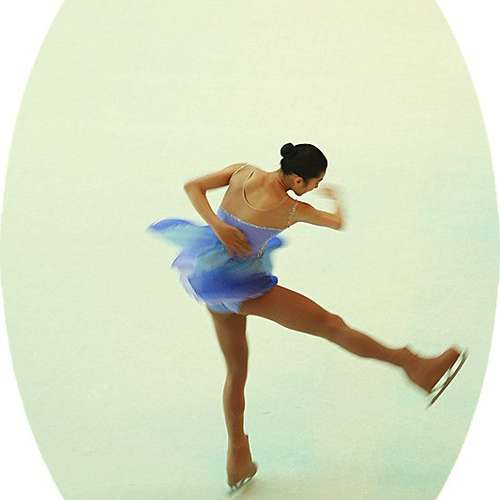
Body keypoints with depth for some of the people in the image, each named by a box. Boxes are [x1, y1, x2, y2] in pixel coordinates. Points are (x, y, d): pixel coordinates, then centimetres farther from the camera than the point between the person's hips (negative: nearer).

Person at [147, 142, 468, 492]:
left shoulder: (242, 171, -1)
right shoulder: (292, 209, -14)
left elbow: (193, 187, -1)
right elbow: (338, 223, 2)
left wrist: (217, 227, -11)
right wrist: (335, 198, 23)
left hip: (212, 282, 8)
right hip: (242, 286, -8)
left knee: (237, 372, 18)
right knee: (331, 324, -6)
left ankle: (238, 463, 29)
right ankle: (416, 367, -5)